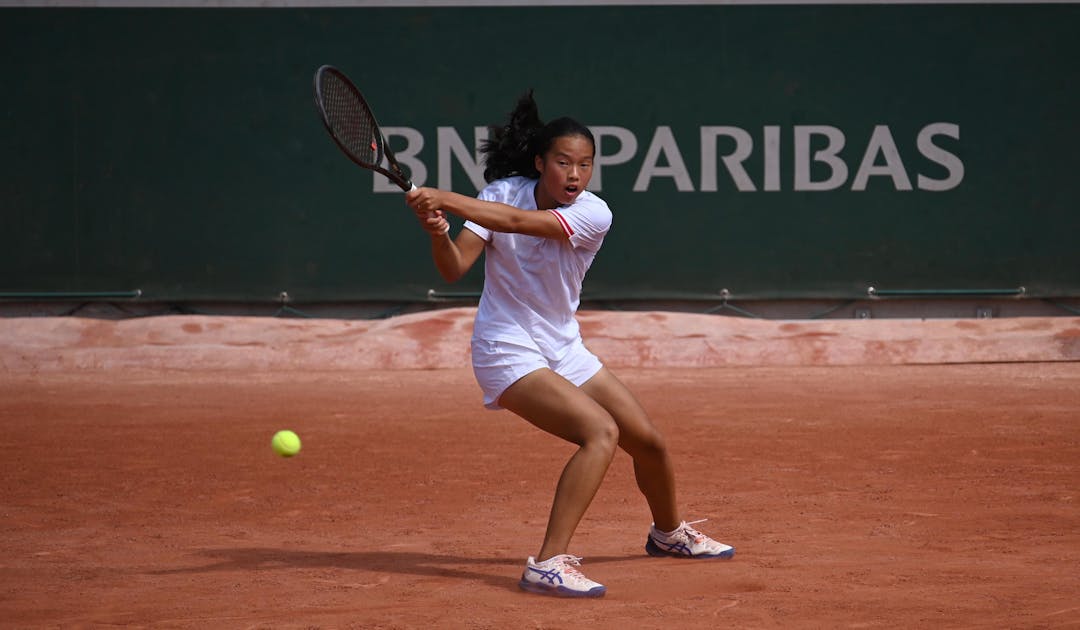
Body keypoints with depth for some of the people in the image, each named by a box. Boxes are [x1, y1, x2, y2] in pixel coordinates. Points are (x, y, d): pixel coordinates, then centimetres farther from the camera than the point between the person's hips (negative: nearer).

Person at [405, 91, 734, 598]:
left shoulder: (594, 215, -13)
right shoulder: (503, 192, -9)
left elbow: (519, 222, -30)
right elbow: (454, 269, -15)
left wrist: (444, 199, -38)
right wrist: (438, 232, -36)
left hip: (564, 351, 4)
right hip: (508, 352, -4)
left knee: (649, 442, 11)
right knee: (601, 430, -27)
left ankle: (669, 533, 43)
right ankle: (548, 565, -31)